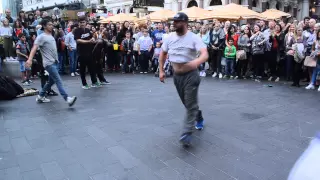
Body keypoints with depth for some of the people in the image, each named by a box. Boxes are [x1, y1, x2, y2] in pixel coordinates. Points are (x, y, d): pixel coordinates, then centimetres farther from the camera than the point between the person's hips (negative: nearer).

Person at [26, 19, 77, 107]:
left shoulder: (51, 36, 16)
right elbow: (34, 48, -20)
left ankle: (40, 96, 30)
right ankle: (67, 99, -21)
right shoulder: (41, 37, -9)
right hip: (49, 63, -9)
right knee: (58, 80, -16)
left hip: (54, 62, 9)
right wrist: (30, 59, -33)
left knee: (51, 81, 17)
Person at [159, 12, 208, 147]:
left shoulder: (194, 38, -15)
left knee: (190, 104, -6)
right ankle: (199, 117, 45)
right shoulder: (170, 38, 0)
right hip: (177, 75, 6)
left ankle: (187, 133, -2)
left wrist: (196, 62, -48)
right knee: (186, 102, 19)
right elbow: (163, 54, 13)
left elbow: (205, 54, -27)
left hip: (191, 75, -6)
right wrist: (161, 71, 8)